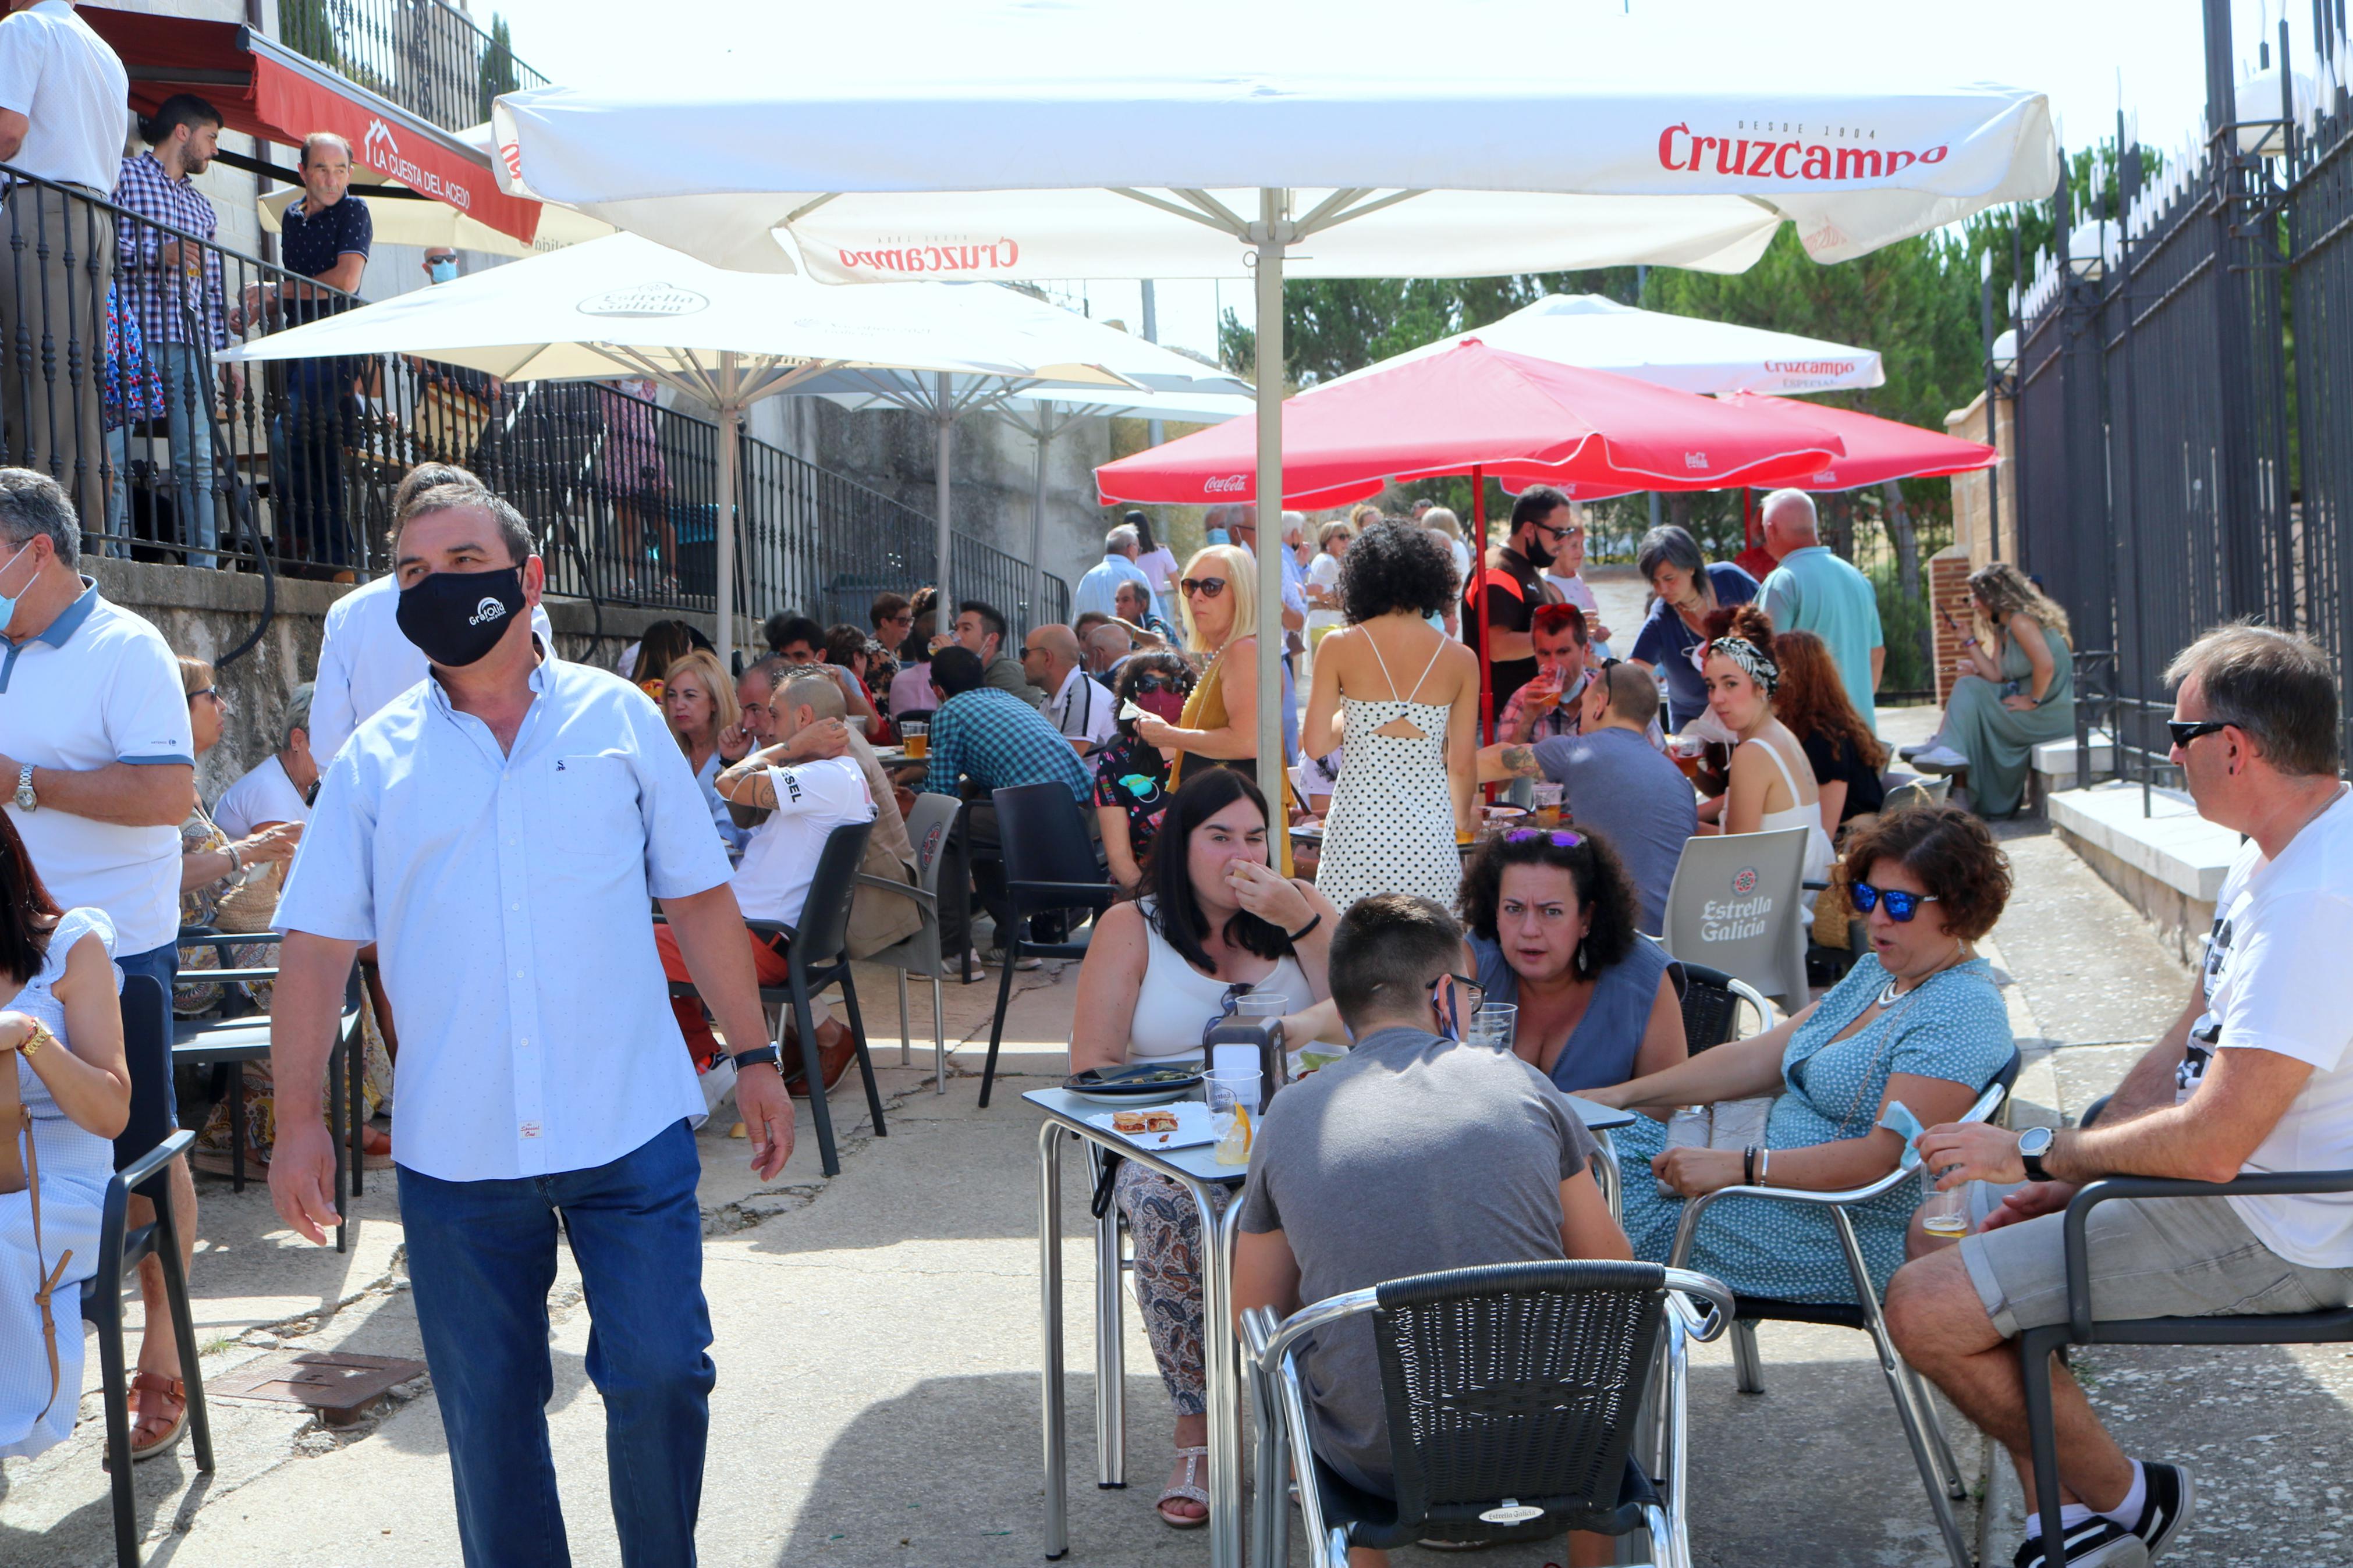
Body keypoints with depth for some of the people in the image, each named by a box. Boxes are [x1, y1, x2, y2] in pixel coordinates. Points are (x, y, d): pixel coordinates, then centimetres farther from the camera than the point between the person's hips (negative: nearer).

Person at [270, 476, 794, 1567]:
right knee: (488, 1416, 9)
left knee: (659, 1374, -3)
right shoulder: (375, 760, 5)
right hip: (454, 1148, 1)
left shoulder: (618, 719, 4)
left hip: (632, 1129, -1)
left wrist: (754, 1057, 5)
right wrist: (298, 1119, -3)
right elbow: (317, 945, 4)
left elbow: (700, 900, 8)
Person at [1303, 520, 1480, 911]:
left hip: (1358, 817, -1)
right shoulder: (1461, 659, 2)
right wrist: (1463, 818, 25)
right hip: (1428, 822, 1)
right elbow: (1462, 763, 6)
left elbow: (1316, 743, 0)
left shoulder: (1339, 647, -1)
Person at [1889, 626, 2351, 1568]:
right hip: (2243, 1176, 11)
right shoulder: (2276, 852, 8)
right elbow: (2184, 1054, 13)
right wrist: (2069, 1176, 5)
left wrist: (2040, 1156, -14)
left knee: (1925, 1308, -15)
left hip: (2275, 1235, -11)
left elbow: (2211, 1144, -29)